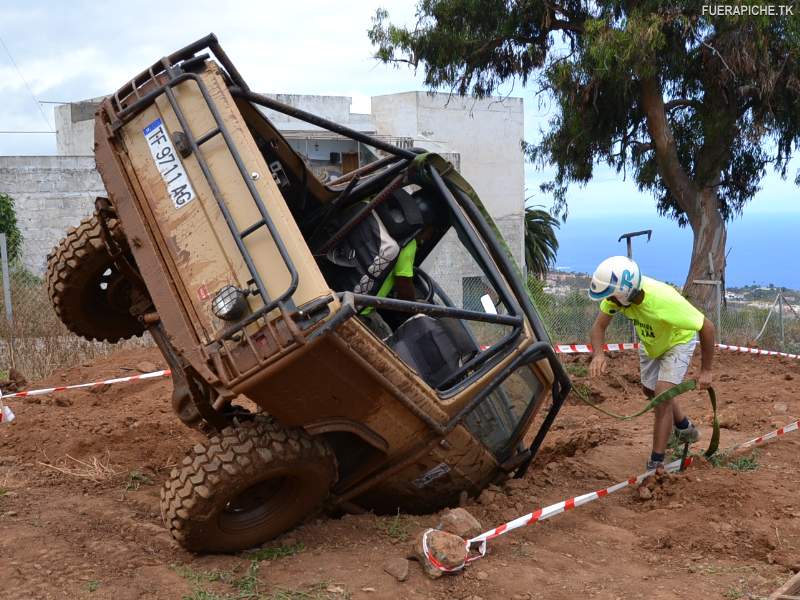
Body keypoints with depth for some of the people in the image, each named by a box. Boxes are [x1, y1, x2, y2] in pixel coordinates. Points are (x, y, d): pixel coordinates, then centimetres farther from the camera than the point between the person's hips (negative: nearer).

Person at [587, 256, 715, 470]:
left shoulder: (664, 301, -45)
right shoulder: (618, 291, -31)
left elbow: (707, 327, -33)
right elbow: (599, 326, -19)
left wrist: (705, 371, -25)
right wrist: (598, 354, -40)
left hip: (678, 341, -6)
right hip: (649, 343, 6)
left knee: (663, 394, -17)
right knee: (650, 391, 20)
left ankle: (656, 464, -5)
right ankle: (685, 428, 47)